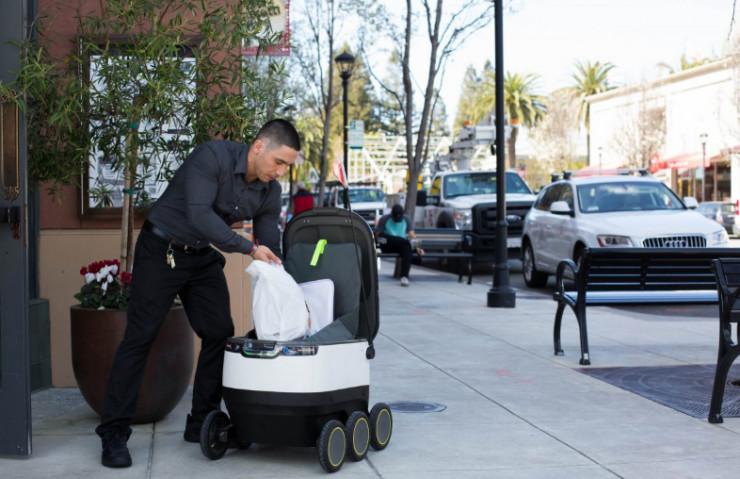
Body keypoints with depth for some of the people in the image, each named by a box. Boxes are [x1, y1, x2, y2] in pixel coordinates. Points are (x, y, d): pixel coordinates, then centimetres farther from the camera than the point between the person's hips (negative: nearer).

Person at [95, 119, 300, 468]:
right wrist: (249, 248, -33)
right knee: (140, 336, -7)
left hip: (203, 256, 7)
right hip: (161, 251, -7)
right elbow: (199, 214, -35)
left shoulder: (269, 191, -5)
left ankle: (202, 423, 14)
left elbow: (271, 251, 0)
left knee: (220, 333, 1)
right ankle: (114, 433, -3)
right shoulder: (212, 157, -25)